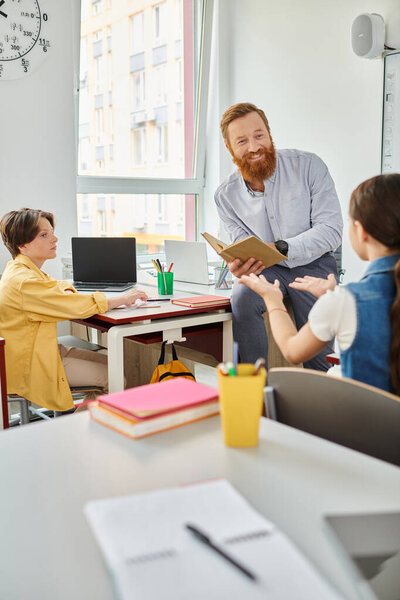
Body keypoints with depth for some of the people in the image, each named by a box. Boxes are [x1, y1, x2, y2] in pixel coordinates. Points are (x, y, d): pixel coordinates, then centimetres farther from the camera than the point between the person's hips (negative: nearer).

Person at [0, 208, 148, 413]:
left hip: (43, 351, 10)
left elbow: (59, 287, 22)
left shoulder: (20, 270, 7)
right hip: (30, 368, -10)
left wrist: (67, 291, -3)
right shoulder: (24, 282, -26)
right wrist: (123, 299, -13)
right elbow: (79, 307, -26)